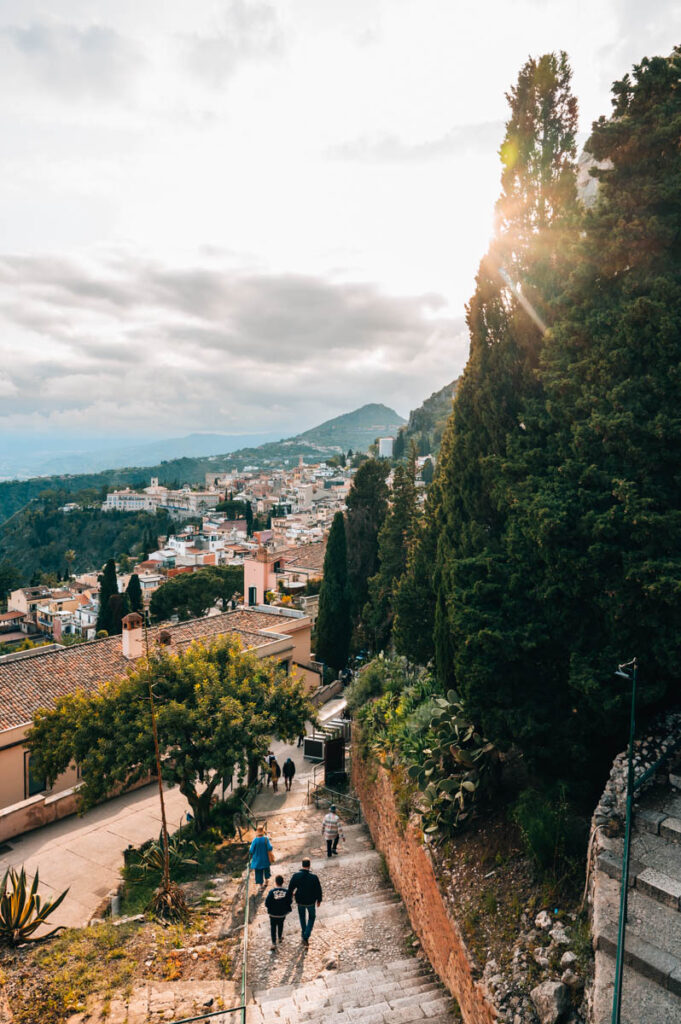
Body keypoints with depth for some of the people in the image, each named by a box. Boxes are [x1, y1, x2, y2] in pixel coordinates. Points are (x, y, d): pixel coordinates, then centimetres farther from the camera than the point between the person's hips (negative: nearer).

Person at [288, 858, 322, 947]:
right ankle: (306, 937, 8)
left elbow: (291, 888, -6)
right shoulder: (314, 877, -23)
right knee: (311, 917, 21)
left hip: (300, 901, 2)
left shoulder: (296, 875, -19)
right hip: (311, 901, -1)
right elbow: (318, 890, -11)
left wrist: (290, 896, 15)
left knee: (302, 917, 27)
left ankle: (304, 935, 41)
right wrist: (319, 900, 6)